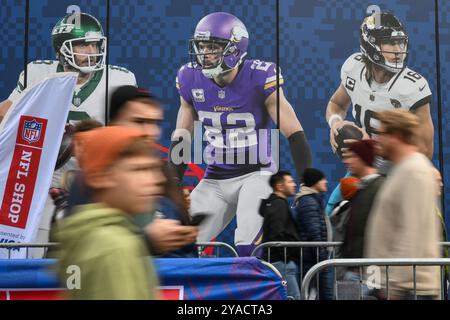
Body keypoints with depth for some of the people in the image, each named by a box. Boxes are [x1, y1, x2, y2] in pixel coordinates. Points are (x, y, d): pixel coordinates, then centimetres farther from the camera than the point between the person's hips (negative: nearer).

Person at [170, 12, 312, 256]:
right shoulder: (191, 79, -4)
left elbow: (294, 135, -14)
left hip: (256, 175, -4)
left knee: (247, 249, -22)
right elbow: (180, 140, 7)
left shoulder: (259, 78, -17)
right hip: (214, 179, 5)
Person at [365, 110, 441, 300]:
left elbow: (413, 234, -22)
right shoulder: (403, 169, 17)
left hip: (409, 287, -10)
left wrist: (396, 286, -22)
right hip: (392, 283, 10)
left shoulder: (414, 172, -15)